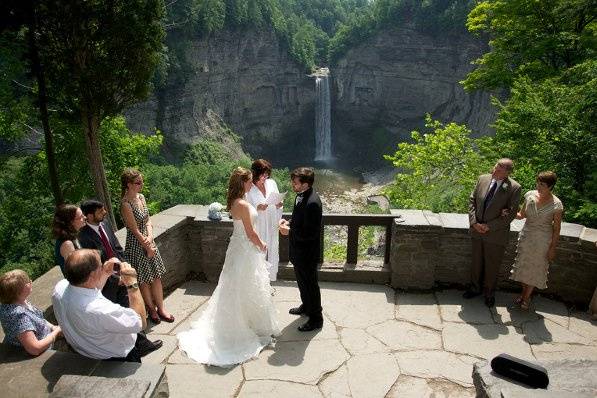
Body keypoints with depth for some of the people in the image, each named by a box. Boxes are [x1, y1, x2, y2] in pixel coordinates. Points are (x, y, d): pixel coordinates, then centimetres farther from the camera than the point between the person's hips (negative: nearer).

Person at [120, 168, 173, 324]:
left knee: (157, 276, 12)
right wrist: (148, 248, -12)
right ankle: (152, 310, 28)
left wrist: (150, 237, -12)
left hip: (148, 241, 7)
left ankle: (161, 308, 26)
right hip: (136, 245, -7)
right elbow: (135, 231, -19)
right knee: (144, 280, 9)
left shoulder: (141, 197, 3)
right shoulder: (126, 204, -21)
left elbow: (148, 220, 5)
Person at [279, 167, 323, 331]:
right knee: (302, 280, 26)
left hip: (307, 252, -9)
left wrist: (289, 231, -19)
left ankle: (316, 319, 25)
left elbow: (310, 233, -28)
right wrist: (289, 222, -1)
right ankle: (306, 306, 48)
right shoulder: (301, 195, 0)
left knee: (309, 284, 7)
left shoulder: (312, 203, -30)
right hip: (299, 250, 9)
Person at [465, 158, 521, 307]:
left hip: (496, 235, -3)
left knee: (492, 266, 13)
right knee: (476, 262, 19)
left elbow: (511, 214, -14)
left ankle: (489, 292, 35)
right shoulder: (482, 179, -3)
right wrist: (474, 222, -9)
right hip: (477, 230, 3)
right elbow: (472, 201, 2)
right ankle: (475, 288, 40)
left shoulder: (514, 188, -14)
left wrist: (489, 226, -17)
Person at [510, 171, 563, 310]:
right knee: (524, 265, 14)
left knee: (536, 268, 10)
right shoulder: (530, 195, -7)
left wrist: (552, 248, -6)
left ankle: (526, 297, 27)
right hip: (526, 236, 3)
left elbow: (557, 228, -9)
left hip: (542, 240, -3)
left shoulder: (556, 204, -16)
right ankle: (524, 293, 34)